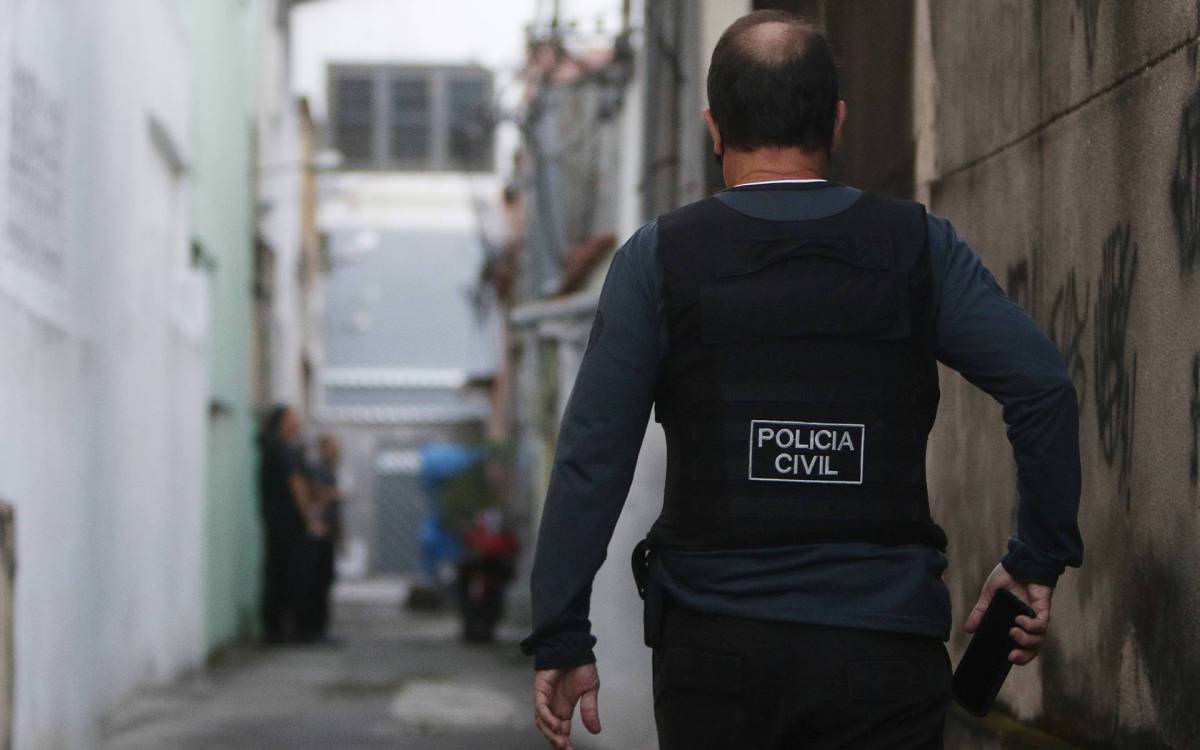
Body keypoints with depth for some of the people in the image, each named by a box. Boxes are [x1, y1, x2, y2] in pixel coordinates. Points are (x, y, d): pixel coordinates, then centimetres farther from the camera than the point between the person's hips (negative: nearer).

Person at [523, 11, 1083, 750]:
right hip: (883, 647, 0)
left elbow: (592, 458, -4)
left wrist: (561, 639, -1)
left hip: (715, 647, 0)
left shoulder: (660, 258, 1)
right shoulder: (918, 247, 3)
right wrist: (1039, 559, 3)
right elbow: (1044, 387, -6)